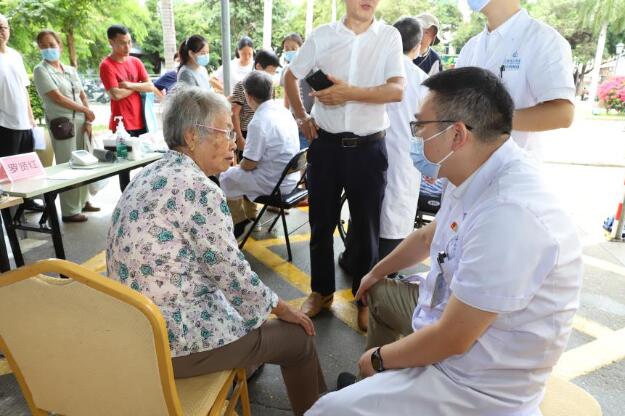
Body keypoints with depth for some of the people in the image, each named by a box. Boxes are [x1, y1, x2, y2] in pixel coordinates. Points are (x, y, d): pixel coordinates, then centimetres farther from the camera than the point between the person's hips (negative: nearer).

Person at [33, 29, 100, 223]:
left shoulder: (71, 70, 16)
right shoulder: (41, 70, -2)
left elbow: (82, 95, 12)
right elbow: (58, 98, -11)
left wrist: (88, 121, 0)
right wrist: (86, 110, -5)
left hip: (81, 121, 6)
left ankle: (83, 201, 24)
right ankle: (70, 211, 0)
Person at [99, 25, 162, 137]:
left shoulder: (136, 62, 10)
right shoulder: (106, 65, -7)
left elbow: (150, 86, 1)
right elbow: (116, 95, -16)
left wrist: (130, 85, -13)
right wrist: (139, 86, -4)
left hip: (141, 122, 5)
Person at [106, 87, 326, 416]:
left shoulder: (150, 174, 5)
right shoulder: (198, 189, -22)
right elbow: (233, 275, -17)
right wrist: (281, 308, 0)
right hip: (171, 339, -9)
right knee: (299, 337, 7)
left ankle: (246, 365, 50)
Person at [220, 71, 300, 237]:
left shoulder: (259, 122, -24)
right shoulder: (283, 110, 1)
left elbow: (249, 164, -19)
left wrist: (240, 165, 4)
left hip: (273, 183, -8)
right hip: (290, 177, 8)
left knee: (225, 177, 11)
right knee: (242, 172, 27)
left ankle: (239, 223, 26)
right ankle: (250, 217, 35)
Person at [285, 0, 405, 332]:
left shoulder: (390, 36, 0)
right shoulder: (322, 35, 4)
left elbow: (397, 90, -11)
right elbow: (290, 78, 15)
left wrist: (350, 92, -20)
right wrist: (302, 118, 6)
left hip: (368, 147, -1)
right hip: (326, 143, 2)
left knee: (367, 227, 8)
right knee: (321, 223, 11)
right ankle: (321, 290, 30)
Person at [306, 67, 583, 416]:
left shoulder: (509, 214, -35)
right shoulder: (478, 177, -5)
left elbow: (452, 340, -28)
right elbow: (428, 237, 13)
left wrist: (380, 358, -10)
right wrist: (377, 273, 27)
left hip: (475, 380, -9)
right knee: (377, 293, 27)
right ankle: (372, 386, 40)